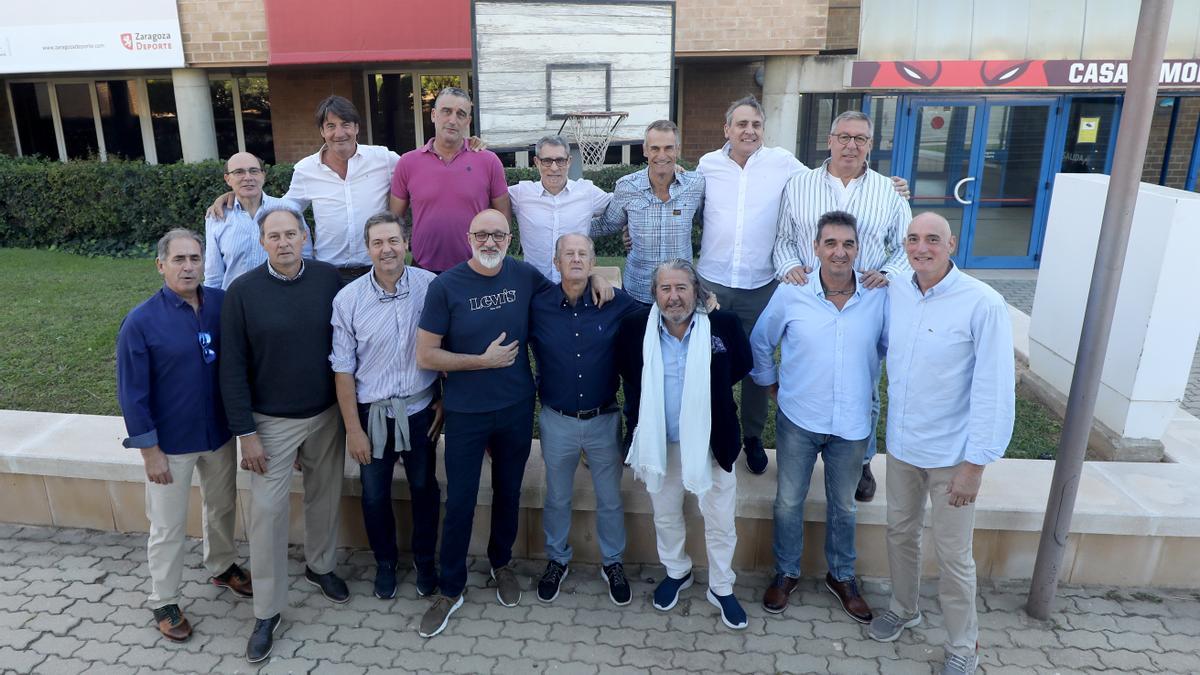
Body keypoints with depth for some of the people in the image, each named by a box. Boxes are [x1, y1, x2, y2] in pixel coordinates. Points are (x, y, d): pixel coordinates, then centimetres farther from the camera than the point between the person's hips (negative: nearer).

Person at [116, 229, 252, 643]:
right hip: (171, 442, -3)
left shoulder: (222, 304, -9)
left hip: (220, 432, 4)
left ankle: (222, 567, 47)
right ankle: (163, 602, 32)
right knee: (168, 527, 11)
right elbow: (132, 394, -12)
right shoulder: (141, 321, -16)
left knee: (222, 507, 23)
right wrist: (150, 450, -11)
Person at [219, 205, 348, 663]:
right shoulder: (242, 292, -11)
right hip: (271, 422, -2)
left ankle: (320, 566, 43)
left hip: (327, 415, 2)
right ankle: (267, 611, 18)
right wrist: (245, 433, -10)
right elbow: (233, 368, -8)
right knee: (267, 511, 2)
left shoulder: (329, 278, -6)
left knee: (325, 496, 17)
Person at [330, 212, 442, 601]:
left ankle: (425, 561, 38)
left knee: (424, 489, 15)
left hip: (421, 410, 0)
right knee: (374, 496, 14)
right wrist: (353, 428, -5)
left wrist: (444, 400, -1)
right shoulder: (348, 299, -10)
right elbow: (343, 368, -5)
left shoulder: (430, 286, -10)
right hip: (372, 412, 0)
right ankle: (385, 562, 39)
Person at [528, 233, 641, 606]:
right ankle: (557, 560, 42)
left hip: (604, 420, 0)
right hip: (557, 421, 0)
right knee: (556, 498, 19)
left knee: (610, 498, 16)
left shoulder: (617, 303, -9)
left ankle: (613, 563, 39)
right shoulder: (538, 306, -8)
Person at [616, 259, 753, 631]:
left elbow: (742, 364, 4)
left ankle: (721, 588, 36)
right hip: (660, 443, 2)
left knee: (721, 521, 13)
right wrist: (643, 412, 4)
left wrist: (709, 392, 1)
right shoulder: (635, 328, -12)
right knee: (665, 516, 21)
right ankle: (676, 572, 47)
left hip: (711, 443, -1)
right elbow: (626, 372, 7)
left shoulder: (724, 324, -15)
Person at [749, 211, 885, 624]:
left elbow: (891, 348, 5)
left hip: (852, 424, 1)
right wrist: (772, 387, 7)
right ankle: (786, 573, 36)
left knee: (843, 505, 19)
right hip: (798, 420, -1)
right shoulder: (791, 294, -11)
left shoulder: (879, 297, -10)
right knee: (789, 501, 14)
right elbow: (760, 343, 4)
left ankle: (841, 576, 41)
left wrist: (864, 389, 6)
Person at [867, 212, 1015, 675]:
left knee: (953, 555, 8)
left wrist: (975, 464, -16)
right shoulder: (893, 294, -2)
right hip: (901, 445, 5)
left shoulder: (983, 304, -17)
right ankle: (903, 609, 45)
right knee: (900, 532, 21)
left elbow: (995, 391, -17)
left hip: (952, 455, -5)